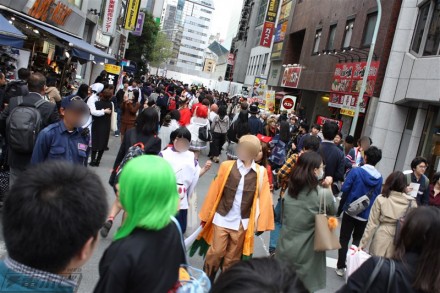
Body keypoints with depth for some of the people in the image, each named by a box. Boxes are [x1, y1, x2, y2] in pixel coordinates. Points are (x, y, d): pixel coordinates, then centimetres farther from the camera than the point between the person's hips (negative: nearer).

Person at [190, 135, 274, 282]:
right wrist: (206, 216, 2)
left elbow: (264, 199, -2)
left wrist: (261, 223, -3)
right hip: (222, 219, 0)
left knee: (232, 258, 13)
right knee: (216, 253, 3)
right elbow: (214, 192, -1)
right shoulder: (226, 166, -5)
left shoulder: (261, 172, -5)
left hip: (242, 223, 1)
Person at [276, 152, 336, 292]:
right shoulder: (323, 194, -17)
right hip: (306, 252, -4)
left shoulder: (291, 189, -3)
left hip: (285, 248, 5)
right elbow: (333, 211, 2)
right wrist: (329, 189, 11)